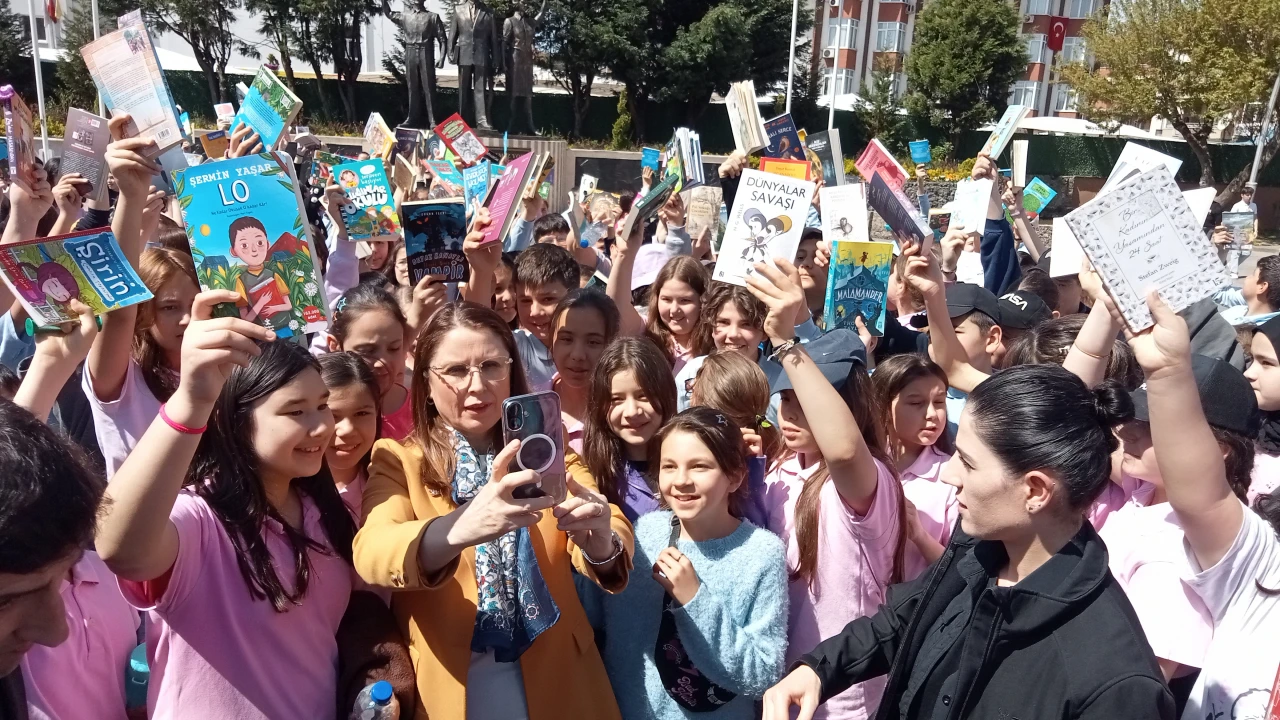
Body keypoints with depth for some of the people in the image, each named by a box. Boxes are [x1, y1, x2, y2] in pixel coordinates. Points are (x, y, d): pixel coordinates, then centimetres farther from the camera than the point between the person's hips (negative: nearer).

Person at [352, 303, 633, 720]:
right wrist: (459, 529, -45)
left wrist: (601, 543, -38)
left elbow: (615, 536, -14)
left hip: (553, 682, 2)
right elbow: (370, 553, -25)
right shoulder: (398, 459, -5)